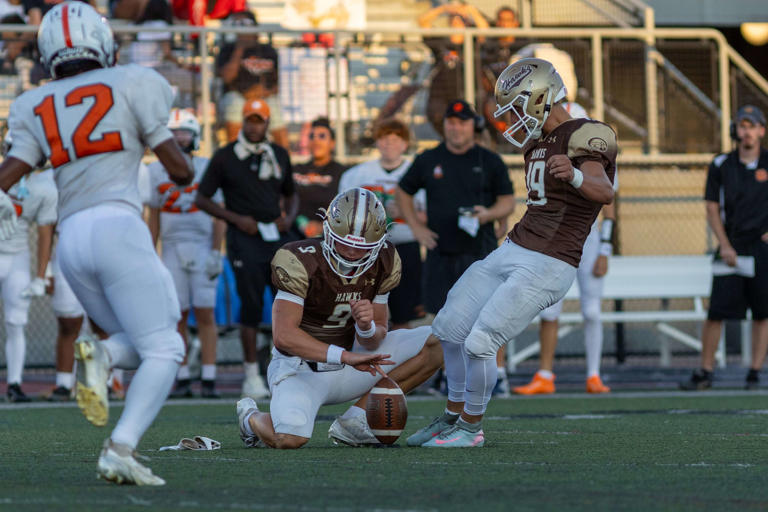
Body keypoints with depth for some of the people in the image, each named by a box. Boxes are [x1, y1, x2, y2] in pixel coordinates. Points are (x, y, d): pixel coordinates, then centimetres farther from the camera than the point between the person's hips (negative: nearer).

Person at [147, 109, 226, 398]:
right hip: (172, 250, 2)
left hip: (202, 247, -2)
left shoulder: (208, 168, 1)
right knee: (178, 315, 1)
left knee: (205, 314, -5)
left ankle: (209, 380, -4)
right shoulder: (156, 171, 8)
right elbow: (154, 218, 13)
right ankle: (183, 380, 5)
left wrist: (216, 252, -7)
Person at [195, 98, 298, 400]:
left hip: (276, 236, 5)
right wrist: (236, 219, -10)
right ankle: (252, 374, -3)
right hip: (245, 237, -4)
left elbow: (290, 194, 26)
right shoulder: (225, 157, -1)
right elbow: (202, 199, 2)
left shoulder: (279, 156, 13)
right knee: (252, 304, -9)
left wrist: (289, 217, 4)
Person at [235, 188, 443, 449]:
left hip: (347, 366, 6)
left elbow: (374, 342, -2)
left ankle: (353, 421, -5)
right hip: (299, 366, -6)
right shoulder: (302, 262, -23)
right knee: (289, 438, -34)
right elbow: (284, 335, -28)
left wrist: (367, 327, -27)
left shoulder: (382, 263, -6)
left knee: (434, 346, -7)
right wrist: (345, 356, -35)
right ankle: (250, 417, 7)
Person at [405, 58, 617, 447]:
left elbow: (604, 192, -35)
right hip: (512, 251, 9)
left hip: (546, 268, -9)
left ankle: (471, 428, 9)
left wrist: (574, 175, -54)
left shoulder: (585, 138, -16)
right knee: (449, 328, 13)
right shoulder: (538, 142, 13)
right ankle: (453, 416, 31)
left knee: (479, 343, -13)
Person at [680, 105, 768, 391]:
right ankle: (705, 372, 4)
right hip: (732, 250, 0)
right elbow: (712, 209, 5)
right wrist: (725, 246, -5)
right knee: (716, 311, -5)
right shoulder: (721, 166, 5)